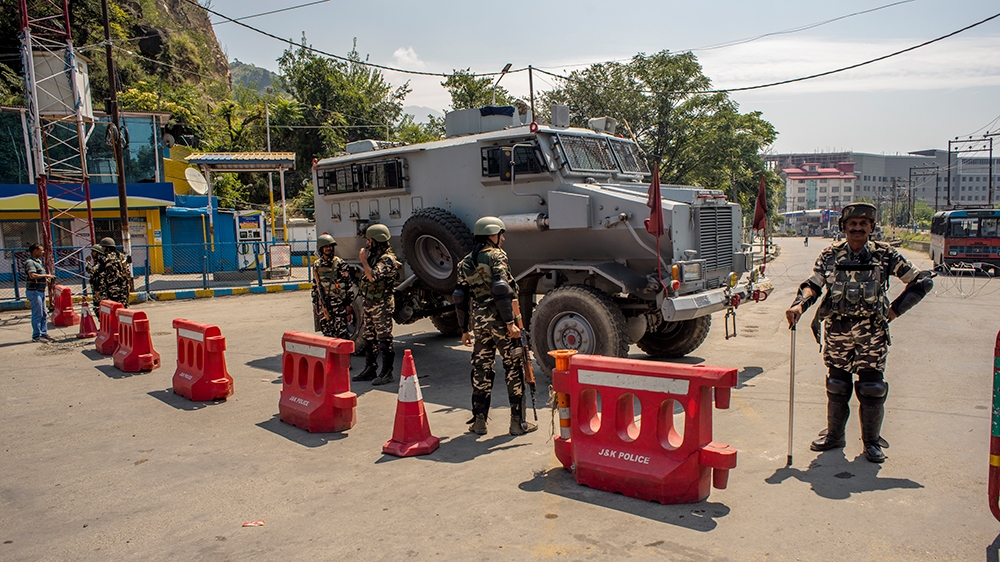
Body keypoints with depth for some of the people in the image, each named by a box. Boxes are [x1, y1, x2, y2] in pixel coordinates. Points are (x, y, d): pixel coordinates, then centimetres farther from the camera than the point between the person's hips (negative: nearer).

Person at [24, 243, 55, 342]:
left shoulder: (39, 261, 17)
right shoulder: (30, 262, -13)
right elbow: (32, 275, -28)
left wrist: (47, 279, 10)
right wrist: (46, 275, -18)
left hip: (41, 291, 10)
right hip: (34, 291, -10)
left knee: (43, 314, 13)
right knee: (37, 314, -5)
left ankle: (44, 333, 20)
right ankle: (36, 336, 1)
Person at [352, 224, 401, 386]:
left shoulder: (387, 259, -16)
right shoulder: (374, 256, 14)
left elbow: (373, 277, -28)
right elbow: (367, 277, 18)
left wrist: (364, 260, -16)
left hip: (381, 306, -10)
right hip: (369, 304, 10)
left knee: (384, 340, -3)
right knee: (369, 339, 15)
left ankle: (386, 374, 3)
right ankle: (369, 371, 25)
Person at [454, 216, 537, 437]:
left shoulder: (465, 263, 15)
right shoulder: (496, 256, -5)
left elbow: (460, 298, 14)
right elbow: (501, 290, -18)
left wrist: (464, 329, 19)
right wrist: (510, 322, -19)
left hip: (479, 323, 6)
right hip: (499, 321, -6)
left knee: (481, 371, 12)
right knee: (514, 369, 3)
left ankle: (479, 421, 17)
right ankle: (518, 422, 7)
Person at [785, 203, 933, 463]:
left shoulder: (885, 254, 0)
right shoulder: (830, 255, 3)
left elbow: (922, 281, 6)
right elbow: (813, 285, -4)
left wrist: (896, 308, 0)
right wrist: (799, 305, -23)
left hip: (872, 332, -1)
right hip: (837, 330, 1)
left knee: (871, 388, 1)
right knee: (837, 386, 10)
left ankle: (872, 441, 19)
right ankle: (834, 435, 26)